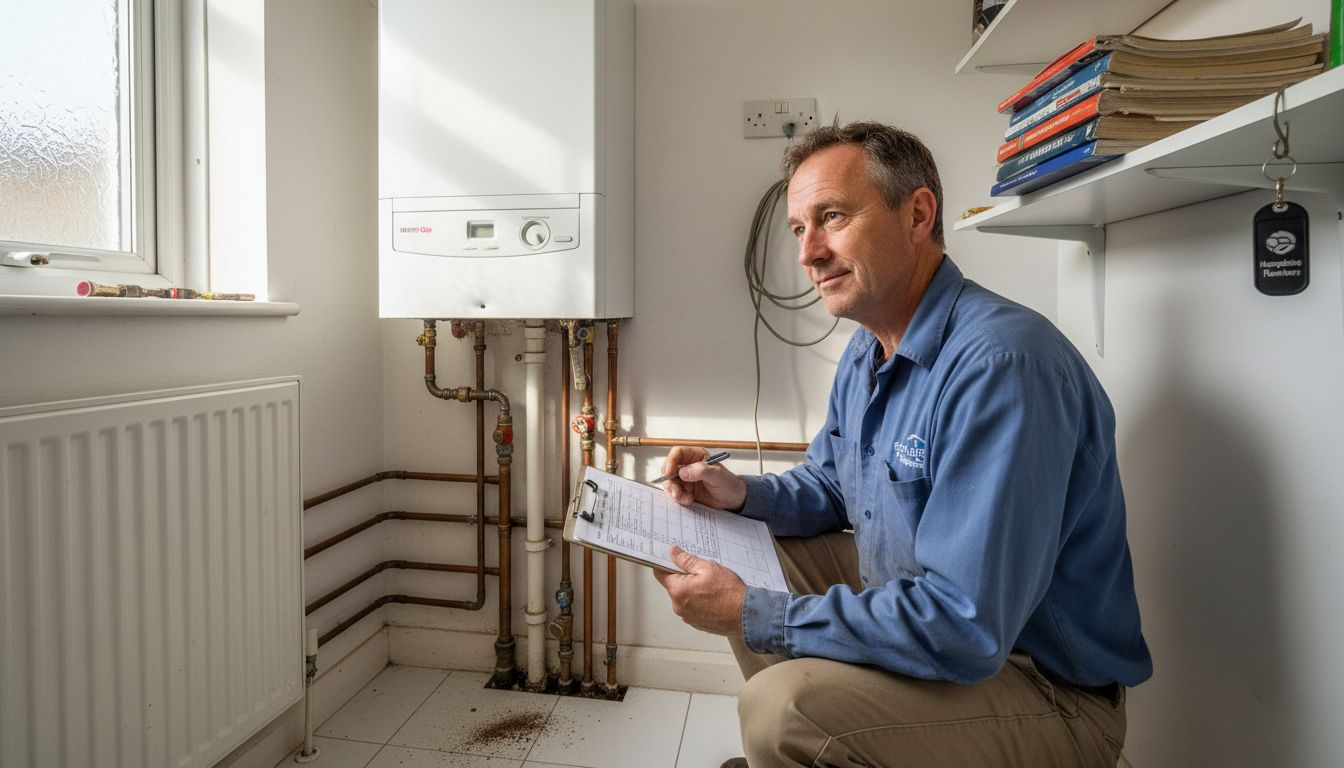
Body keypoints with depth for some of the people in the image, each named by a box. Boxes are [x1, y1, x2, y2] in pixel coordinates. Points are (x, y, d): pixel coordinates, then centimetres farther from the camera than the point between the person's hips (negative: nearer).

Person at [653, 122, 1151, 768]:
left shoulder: (1000, 363, -28)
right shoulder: (866, 352, 4)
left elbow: (963, 630, -32)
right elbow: (829, 488, 17)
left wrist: (753, 617, -25)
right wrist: (744, 495, -4)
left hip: (1050, 690, -8)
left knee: (782, 707, -29)